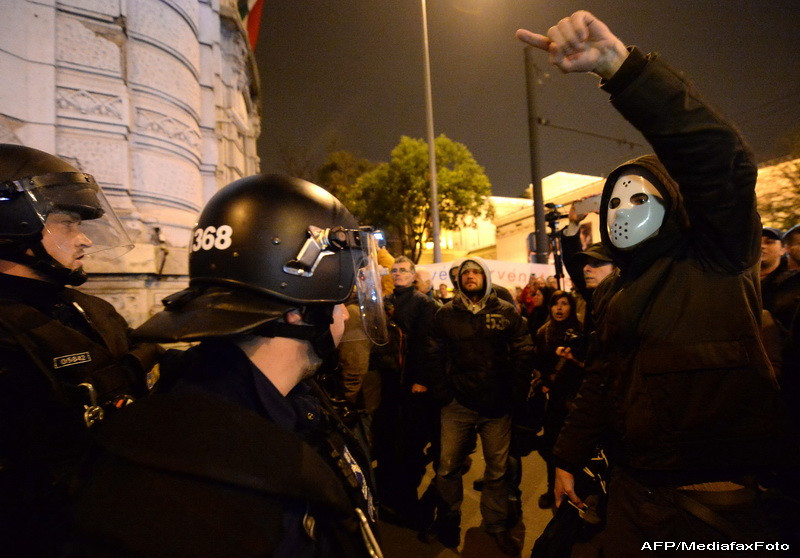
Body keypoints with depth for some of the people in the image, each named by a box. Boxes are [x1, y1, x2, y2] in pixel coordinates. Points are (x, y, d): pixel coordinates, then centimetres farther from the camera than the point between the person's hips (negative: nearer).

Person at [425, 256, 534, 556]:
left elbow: (523, 354, 1)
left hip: (497, 406, 0)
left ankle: (496, 524, 36)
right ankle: (449, 519, 34)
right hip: (458, 404, 0)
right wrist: (441, 393, -2)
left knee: (497, 470, 13)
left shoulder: (507, 312, 1)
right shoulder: (445, 314, 3)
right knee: (447, 468, 8)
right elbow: (434, 357, 5)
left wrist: (515, 393, -3)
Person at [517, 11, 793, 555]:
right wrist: (567, 458, 13)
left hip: (721, 495, -5)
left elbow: (723, 159, -25)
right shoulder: (612, 293, 10)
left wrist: (619, 62, -32)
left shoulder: (716, 258, -7)